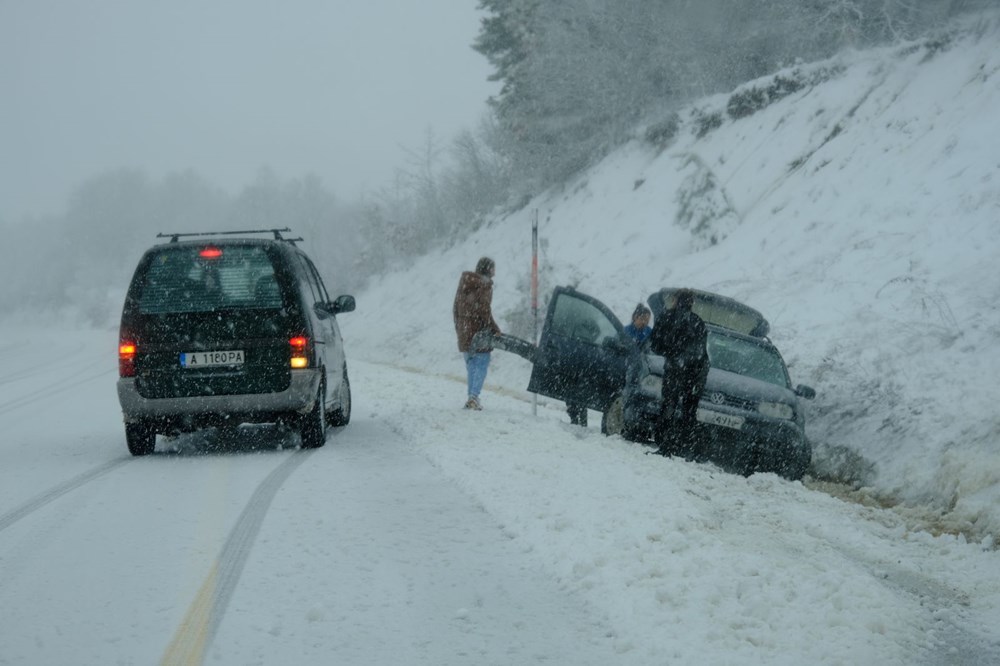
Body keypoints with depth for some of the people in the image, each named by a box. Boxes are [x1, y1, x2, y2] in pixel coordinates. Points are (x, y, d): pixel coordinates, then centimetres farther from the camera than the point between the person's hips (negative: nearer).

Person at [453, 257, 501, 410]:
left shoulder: (464, 284, 12)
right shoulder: (484, 285, -11)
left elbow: (455, 308, 16)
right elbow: (484, 311, -17)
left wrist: (459, 329, 24)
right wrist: (495, 330, -10)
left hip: (464, 333, 7)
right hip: (479, 333, -7)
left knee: (471, 364, 14)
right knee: (482, 363, -3)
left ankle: (471, 396, 13)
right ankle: (474, 396, -15)